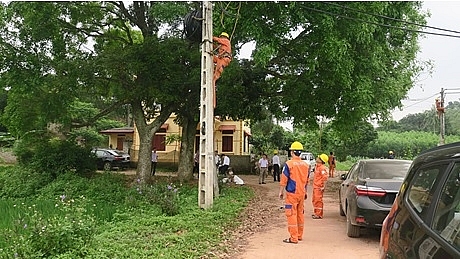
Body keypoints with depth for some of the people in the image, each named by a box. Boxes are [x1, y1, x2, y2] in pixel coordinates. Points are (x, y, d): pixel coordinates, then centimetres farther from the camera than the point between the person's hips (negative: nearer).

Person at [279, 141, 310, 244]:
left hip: (292, 193, -7)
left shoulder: (289, 164, -13)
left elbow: (284, 180, -11)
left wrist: (281, 192, -1)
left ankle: (293, 238, -2)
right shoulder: (305, 165, 7)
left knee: (292, 214, -3)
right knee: (300, 214, 16)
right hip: (301, 193, 7)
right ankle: (299, 235, 26)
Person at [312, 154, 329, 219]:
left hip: (319, 187, -10)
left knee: (318, 200, -5)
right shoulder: (317, 166, 12)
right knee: (314, 200, 18)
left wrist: (323, 187, -23)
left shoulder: (322, 168, -18)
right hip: (315, 186, 10)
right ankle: (315, 212, 30)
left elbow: (325, 177, -24)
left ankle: (319, 215, 2)